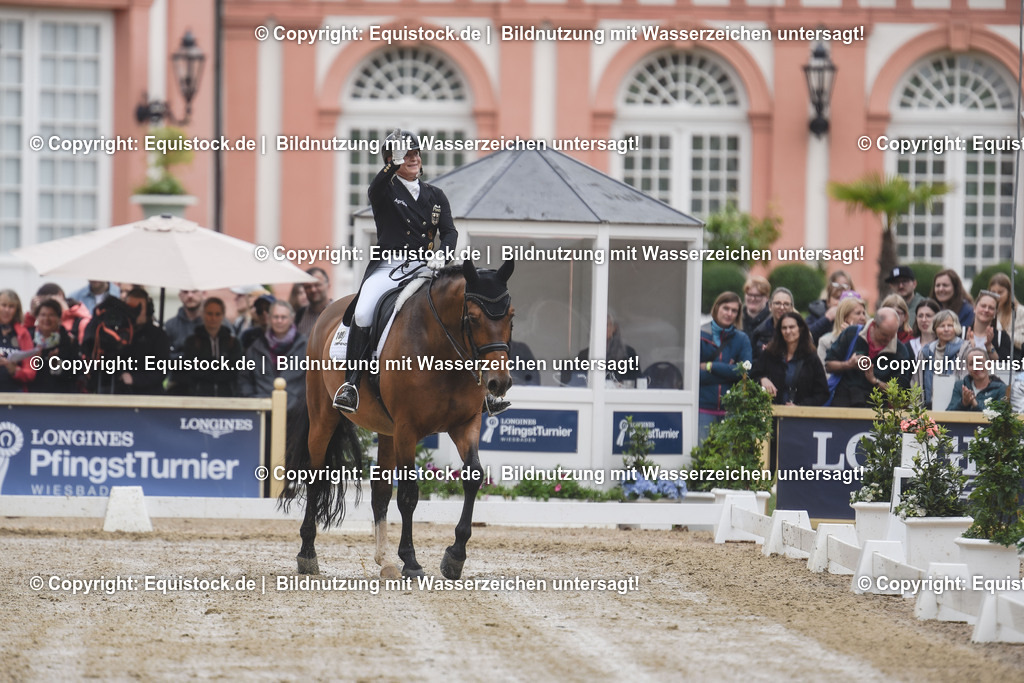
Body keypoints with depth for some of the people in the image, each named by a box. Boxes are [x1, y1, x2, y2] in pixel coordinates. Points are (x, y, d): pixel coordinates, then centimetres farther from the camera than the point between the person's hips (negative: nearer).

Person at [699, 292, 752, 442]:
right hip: (703, 407, -2)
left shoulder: (741, 339, 10)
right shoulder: (700, 335, 3)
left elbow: (744, 371, -5)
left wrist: (710, 367, -8)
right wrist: (728, 371, -10)